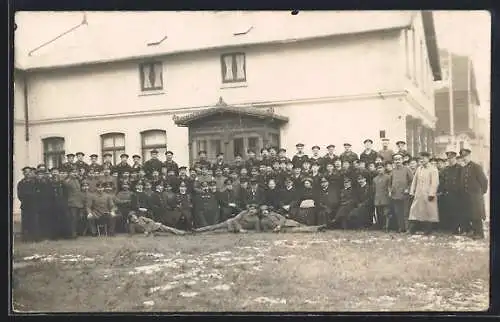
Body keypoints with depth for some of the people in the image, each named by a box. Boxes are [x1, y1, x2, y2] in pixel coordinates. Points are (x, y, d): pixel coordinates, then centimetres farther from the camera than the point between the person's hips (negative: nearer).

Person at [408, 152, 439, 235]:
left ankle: (427, 231, 7)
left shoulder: (433, 169, -3)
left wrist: (431, 194, -17)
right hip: (418, 195, 5)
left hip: (427, 195, -5)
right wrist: (412, 192, 9)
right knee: (415, 210, 1)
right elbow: (414, 181, 15)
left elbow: (434, 183, -10)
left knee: (428, 212, 0)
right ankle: (411, 230, 4)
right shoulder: (419, 169, 14)